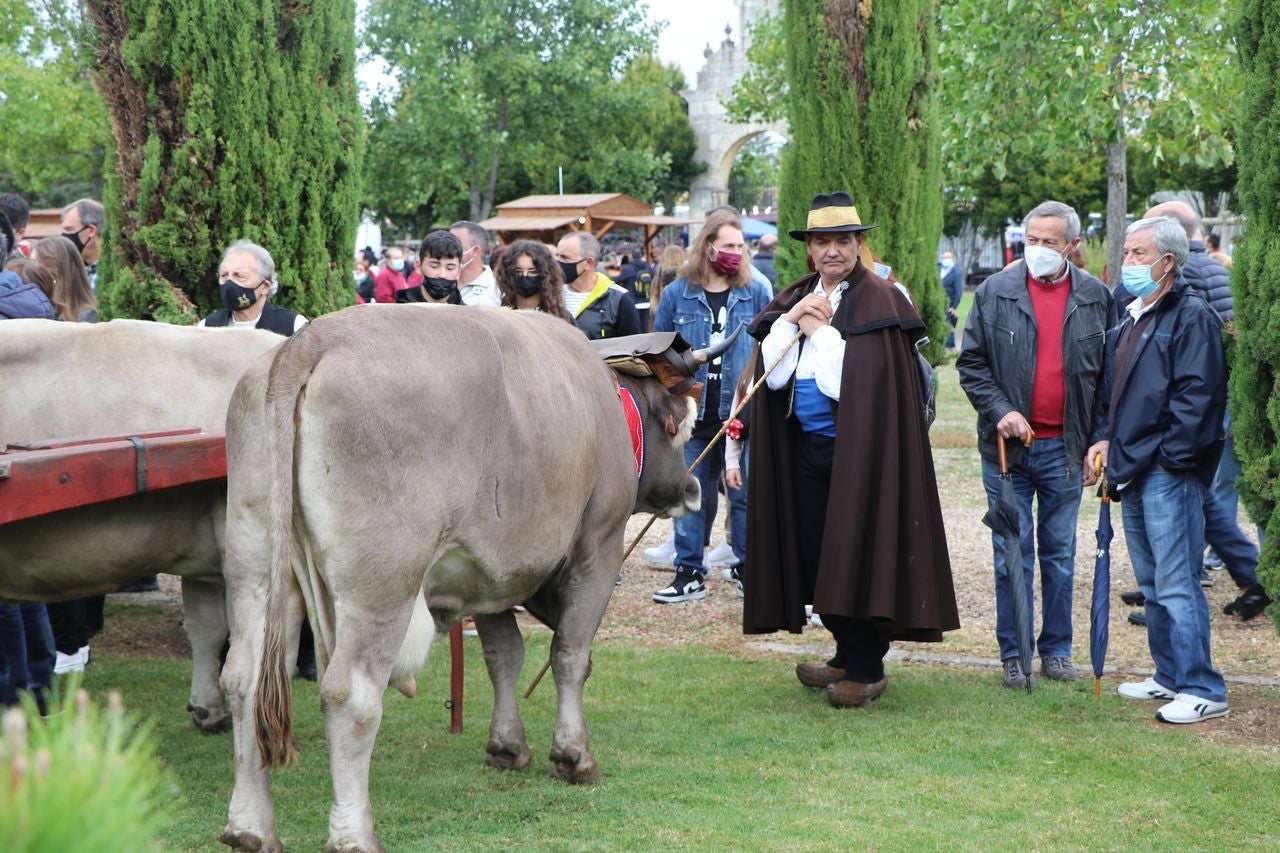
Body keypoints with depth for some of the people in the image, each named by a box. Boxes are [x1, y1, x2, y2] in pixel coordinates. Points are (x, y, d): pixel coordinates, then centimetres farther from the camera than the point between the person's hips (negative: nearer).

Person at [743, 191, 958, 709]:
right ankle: (849, 654, 24)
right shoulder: (793, 300, 13)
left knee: (855, 554, -4)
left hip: (859, 448, -7)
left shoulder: (878, 301, -7)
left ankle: (867, 668, 7)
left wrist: (820, 329, -11)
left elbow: (851, 381, -17)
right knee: (813, 554, 10)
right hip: (806, 447, 7)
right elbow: (772, 375, 3)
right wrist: (792, 319, -8)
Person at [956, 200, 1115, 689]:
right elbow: (970, 363, 2)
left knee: (1059, 554, 10)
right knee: (1012, 554, 3)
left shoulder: (1096, 298, 3)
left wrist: (1101, 439, 1)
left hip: (1065, 447, 1)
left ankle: (1056, 650, 20)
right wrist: (999, 411, -11)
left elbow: (1108, 374, 7)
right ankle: (1013, 655, 12)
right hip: (1007, 446, -1)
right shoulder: (995, 293, -1)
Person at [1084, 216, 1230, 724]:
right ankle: (1169, 677, 25)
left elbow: (1197, 398, -16)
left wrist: (1167, 459, -18)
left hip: (1169, 474, -9)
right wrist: (1108, 442, 12)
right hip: (1133, 472, 9)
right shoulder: (1131, 318, 18)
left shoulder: (1192, 317, -10)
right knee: (1153, 584, 15)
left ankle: (1202, 690, -3)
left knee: (1177, 586, -9)